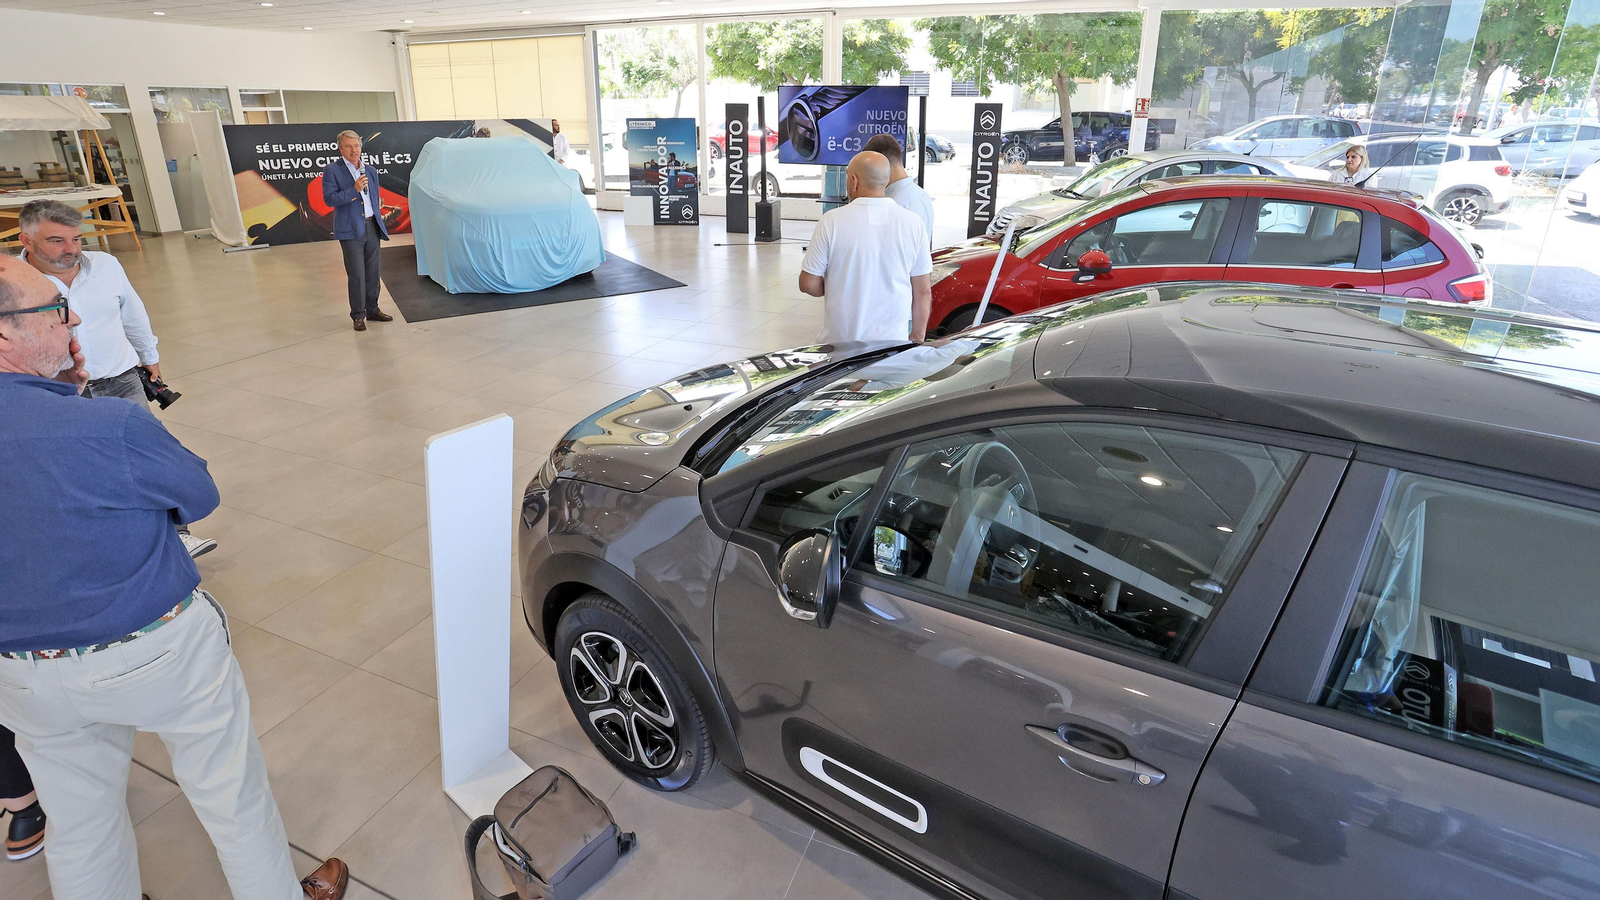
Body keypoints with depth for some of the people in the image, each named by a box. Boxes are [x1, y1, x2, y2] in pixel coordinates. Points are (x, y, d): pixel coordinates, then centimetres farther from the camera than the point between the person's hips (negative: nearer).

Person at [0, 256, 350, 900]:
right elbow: (200, 496, -11)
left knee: (76, 827, 25)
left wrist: (60, 389, 0)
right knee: (231, 797, 17)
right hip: (158, 655, -5)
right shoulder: (110, 426, -30)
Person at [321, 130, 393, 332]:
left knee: (372, 272, 10)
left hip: (372, 228, 5)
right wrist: (354, 189, -20)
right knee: (357, 275, -5)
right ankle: (358, 315, 4)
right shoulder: (332, 170, -4)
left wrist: (379, 223, 18)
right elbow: (329, 199, -12)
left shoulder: (371, 170, 13)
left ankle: (372, 310, 21)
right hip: (351, 230, -5)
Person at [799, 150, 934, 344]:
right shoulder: (913, 223, -3)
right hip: (893, 340, 1)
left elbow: (809, 284, -4)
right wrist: (918, 336, 13)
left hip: (840, 340, -1)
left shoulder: (832, 221, -9)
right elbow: (923, 291, 1)